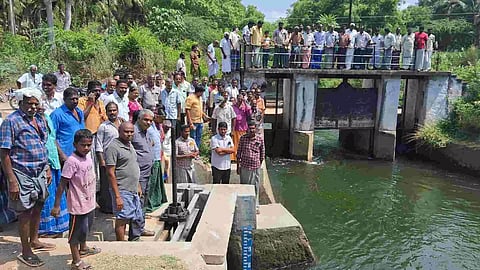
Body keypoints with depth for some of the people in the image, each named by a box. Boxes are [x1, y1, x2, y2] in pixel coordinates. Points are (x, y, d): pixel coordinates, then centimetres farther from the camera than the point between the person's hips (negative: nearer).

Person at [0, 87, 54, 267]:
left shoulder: (39, 119, 8)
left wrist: (47, 169, 15)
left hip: (40, 172, 7)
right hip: (23, 174, -7)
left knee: (37, 207, 17)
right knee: (25, 211, 4)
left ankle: (34, 241, 36)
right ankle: (25, 252, 18)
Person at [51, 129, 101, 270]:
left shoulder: (88, 157, 1)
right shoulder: (72, 161, -23)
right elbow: (62, 184, -22)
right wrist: (56, 205, -21)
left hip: (89, 202, 8)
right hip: (78, 204, -8)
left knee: (86, 227, 26)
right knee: (76, 231, 6)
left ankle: (83, 248, 49)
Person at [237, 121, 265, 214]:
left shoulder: (260, 139, -1)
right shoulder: (243, 138, -1)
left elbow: (262, 153, 8)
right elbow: (239, 153, 4)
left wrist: (259, 164, 9)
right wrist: (238, 166, 4)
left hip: (256, 167, 0)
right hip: (244, 167, 0)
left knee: (256, 187, 7)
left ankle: (256, 206, 21)